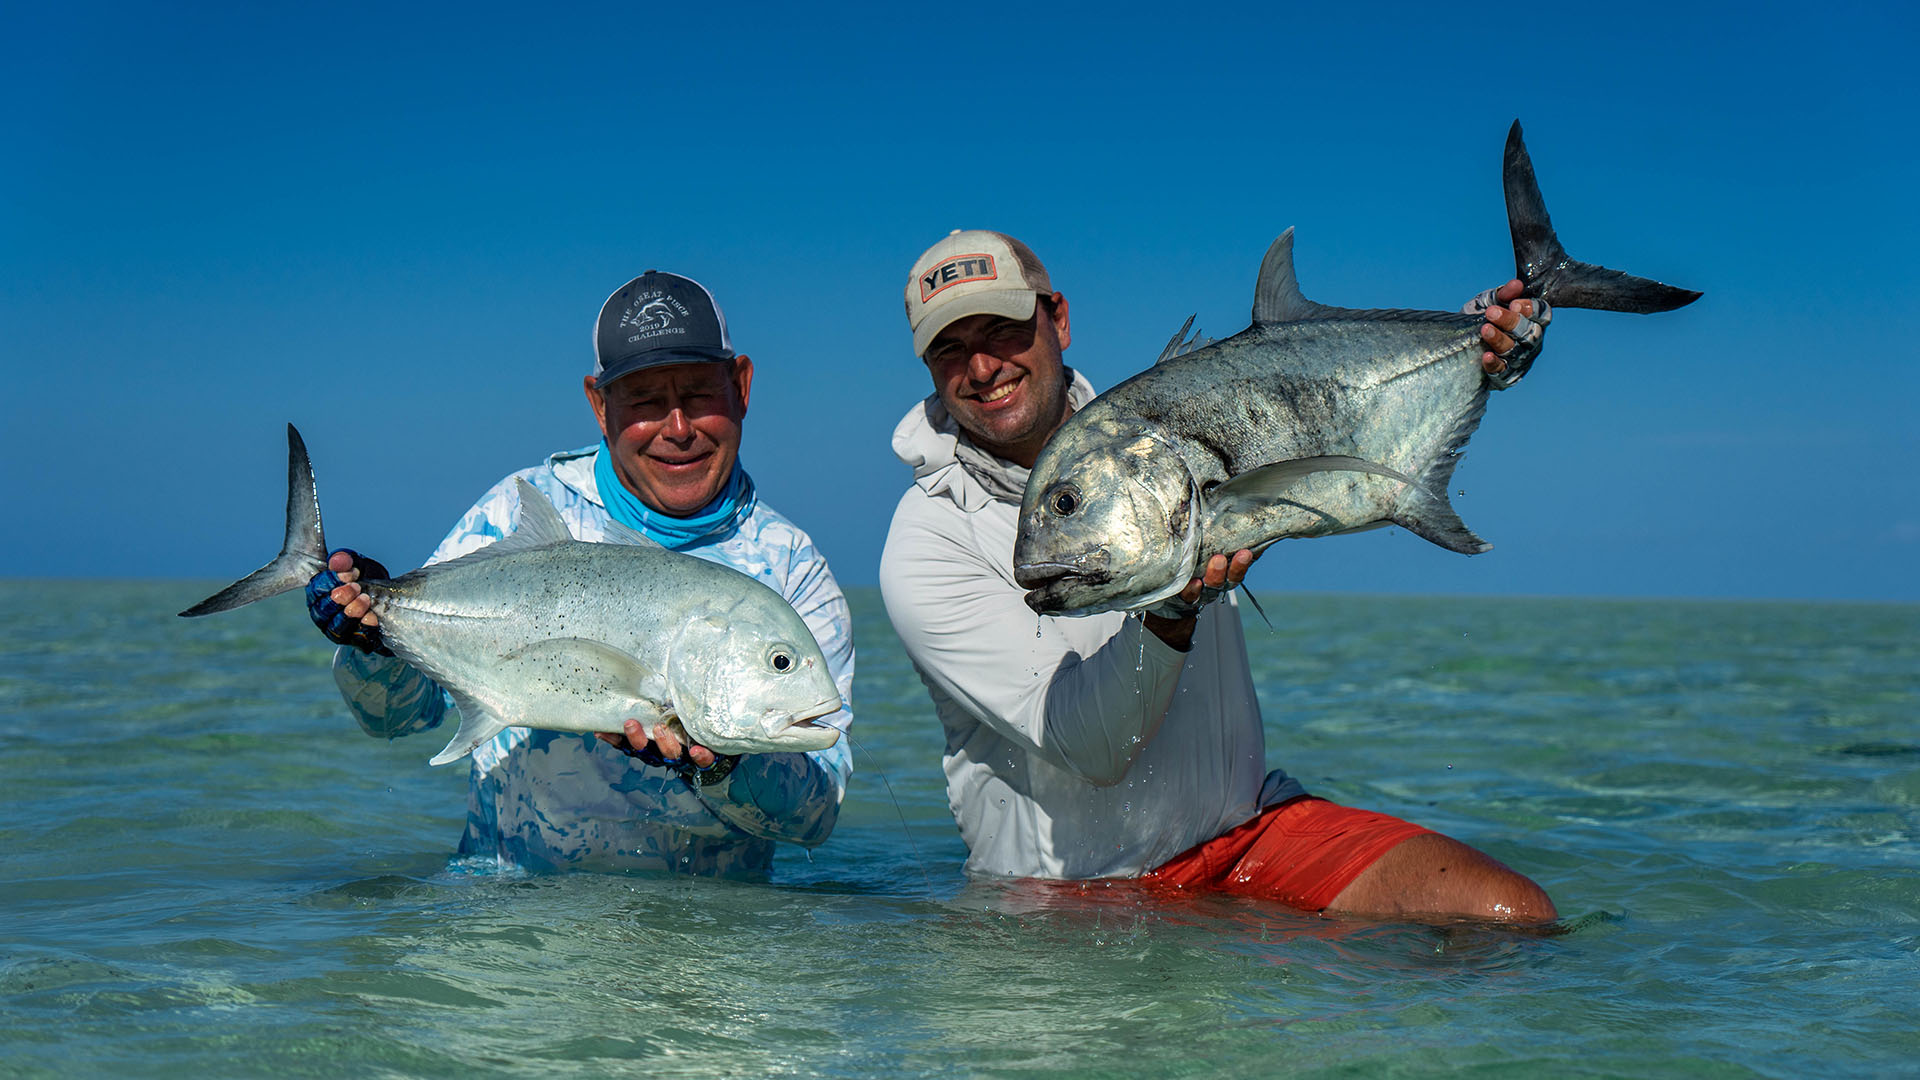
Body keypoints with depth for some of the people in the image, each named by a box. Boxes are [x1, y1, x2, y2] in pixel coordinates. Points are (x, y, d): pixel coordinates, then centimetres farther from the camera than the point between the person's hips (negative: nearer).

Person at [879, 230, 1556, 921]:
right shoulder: (924, 546, -12)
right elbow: (1091, 748, -21)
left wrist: (1471, 359, -6)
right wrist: (1168, 610, -37)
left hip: (1245, 825, 2)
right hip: (1074, 881, -1)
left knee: (1515, 914, -16)